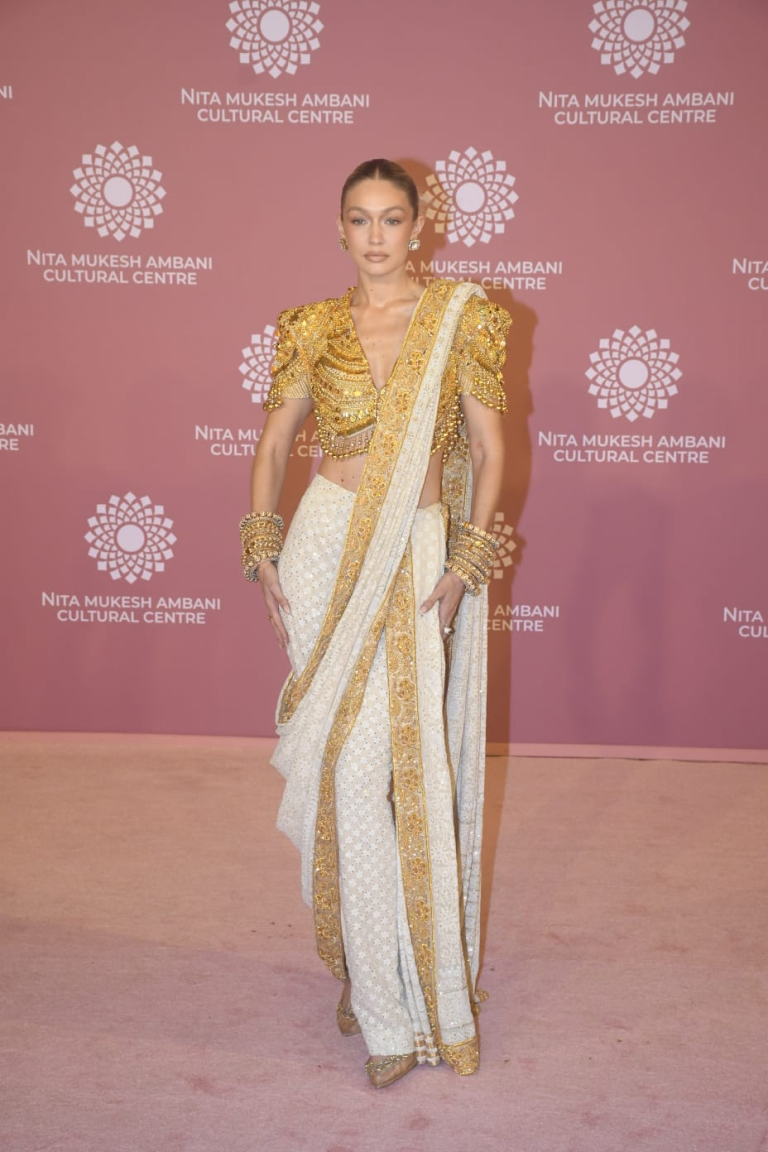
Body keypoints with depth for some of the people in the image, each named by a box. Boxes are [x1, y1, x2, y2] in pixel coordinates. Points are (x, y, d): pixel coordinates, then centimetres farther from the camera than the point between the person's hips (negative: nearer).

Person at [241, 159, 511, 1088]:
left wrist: (463, 565, -4)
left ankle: (425, 980, 18)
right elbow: (273, 442, 13)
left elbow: (489, 449, 3)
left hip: (420, 552, -1)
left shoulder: (461, 319, 4)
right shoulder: (312, 328, 8)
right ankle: (382, 998, 12)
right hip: (327, 543, 1)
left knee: (415, 764, -2)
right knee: (350, 763, -1)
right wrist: (262, 556, 3)